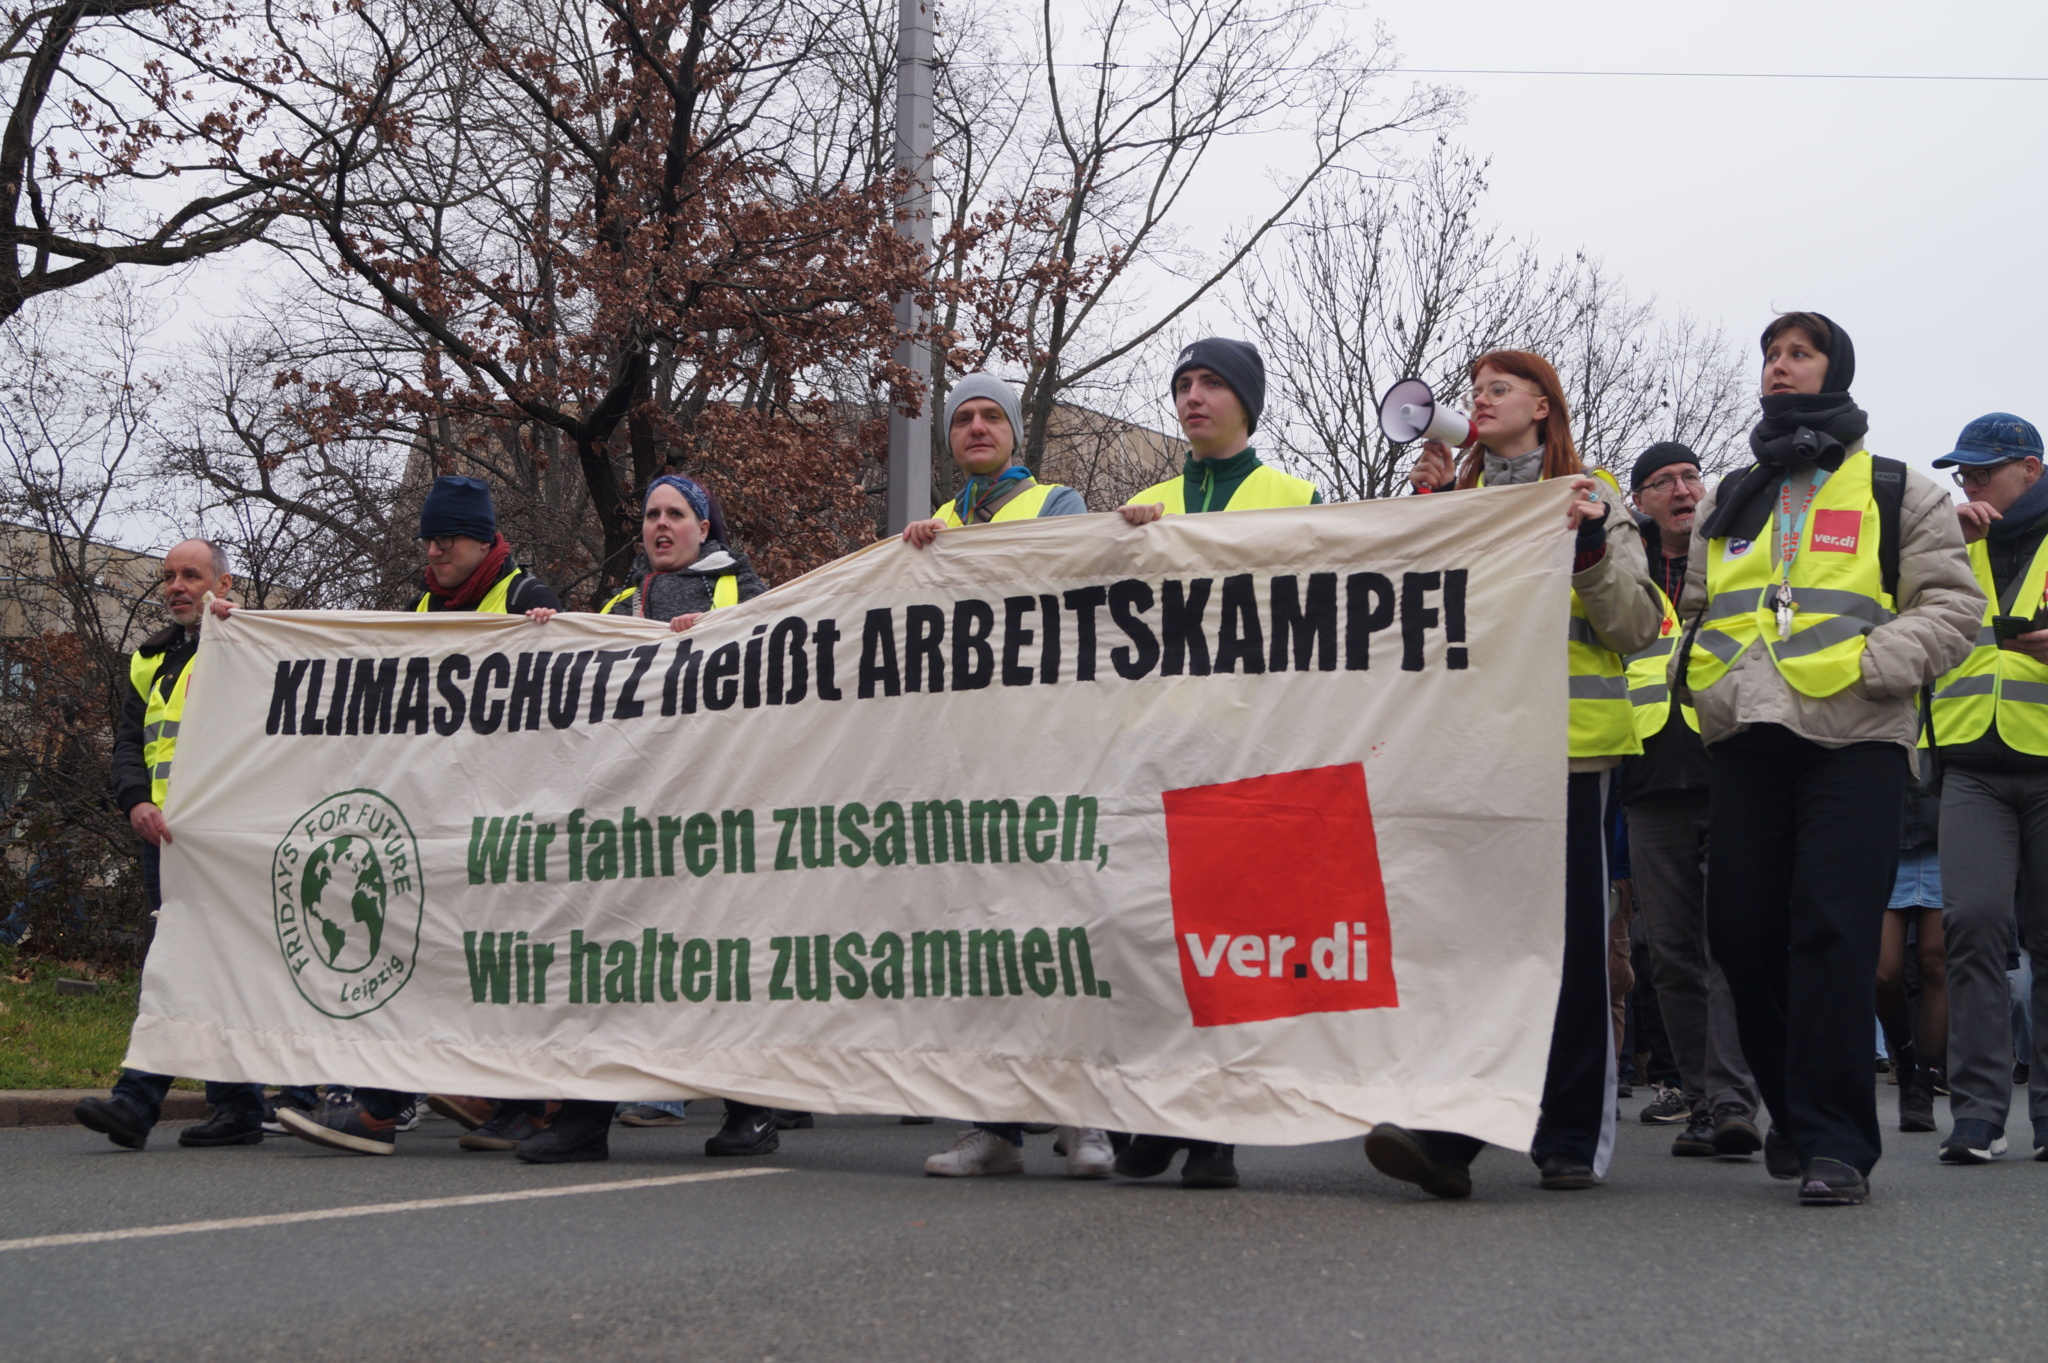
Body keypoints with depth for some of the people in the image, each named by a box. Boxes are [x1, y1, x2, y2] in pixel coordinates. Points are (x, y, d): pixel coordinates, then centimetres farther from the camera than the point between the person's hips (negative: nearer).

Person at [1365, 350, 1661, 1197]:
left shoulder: (1588, 496, 8)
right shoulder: (1455, 499, 19)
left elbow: (1635, 629, 1)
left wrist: (1591, 548, -14)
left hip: (1566, 744, -3)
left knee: (1568, 935, -1)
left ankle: (1573, 1139, 8)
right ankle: (1447, 1132, -14)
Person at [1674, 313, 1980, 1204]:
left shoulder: (1896, 492, 9)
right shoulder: (1726, 503, 22)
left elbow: (1952, 605, 2)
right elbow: (1697, 608, 29)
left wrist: (1868, 666, -12)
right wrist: (1698, 673, 9)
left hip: (1853, 741, -4)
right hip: (1745, 740, 5)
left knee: (1832, 934, -12)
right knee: (1741, 931, 2)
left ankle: (1834, 1141, -9)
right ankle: (1793, 1108, 21)